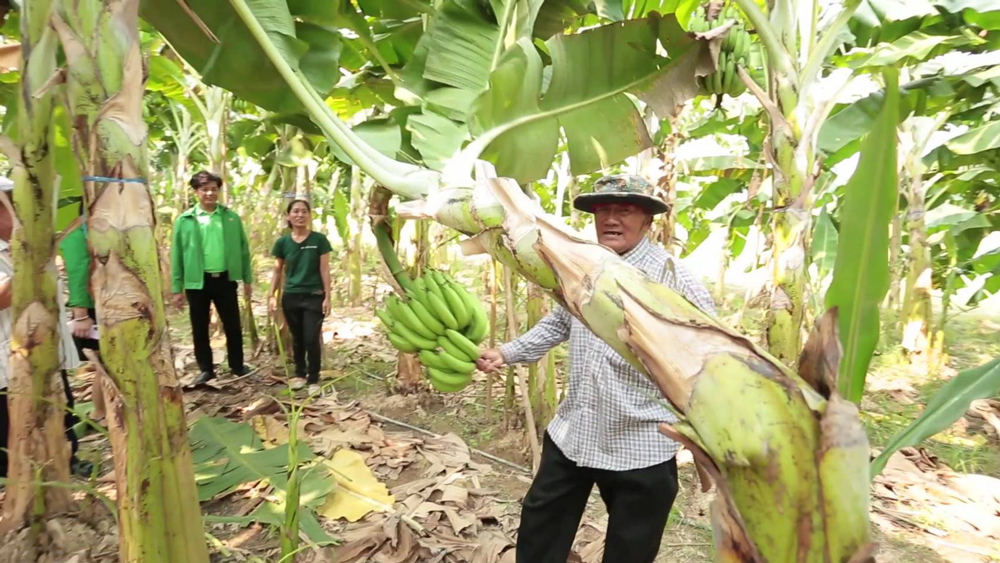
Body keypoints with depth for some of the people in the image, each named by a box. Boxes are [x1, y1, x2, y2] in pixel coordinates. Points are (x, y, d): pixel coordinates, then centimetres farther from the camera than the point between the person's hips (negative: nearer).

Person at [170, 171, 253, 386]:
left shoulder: (231, 217, 2)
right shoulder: (184, 220, -1)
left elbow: (243, 249, 6)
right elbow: (177, 256, 1)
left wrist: (247, 279, 6)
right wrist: (176, 288, 0)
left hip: (225, 279, 1)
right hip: (197, 281, 0)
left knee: (233, 325, 8)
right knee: (200, 328, 8)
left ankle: (237, 365, 24)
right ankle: (206, 369, 22)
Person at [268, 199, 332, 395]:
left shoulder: (319, 240, -5)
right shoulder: (282, 242, 2)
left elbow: (324, 270, -4)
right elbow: (278, 271, 9)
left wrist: (327, 297, -6)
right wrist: (272, 295, 3)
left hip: (314, 297, -3)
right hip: (290, 297, 3)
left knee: (312, 339, -5)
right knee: (297, 339, 13)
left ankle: (314, 379, 9)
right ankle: (300, 374, 29)